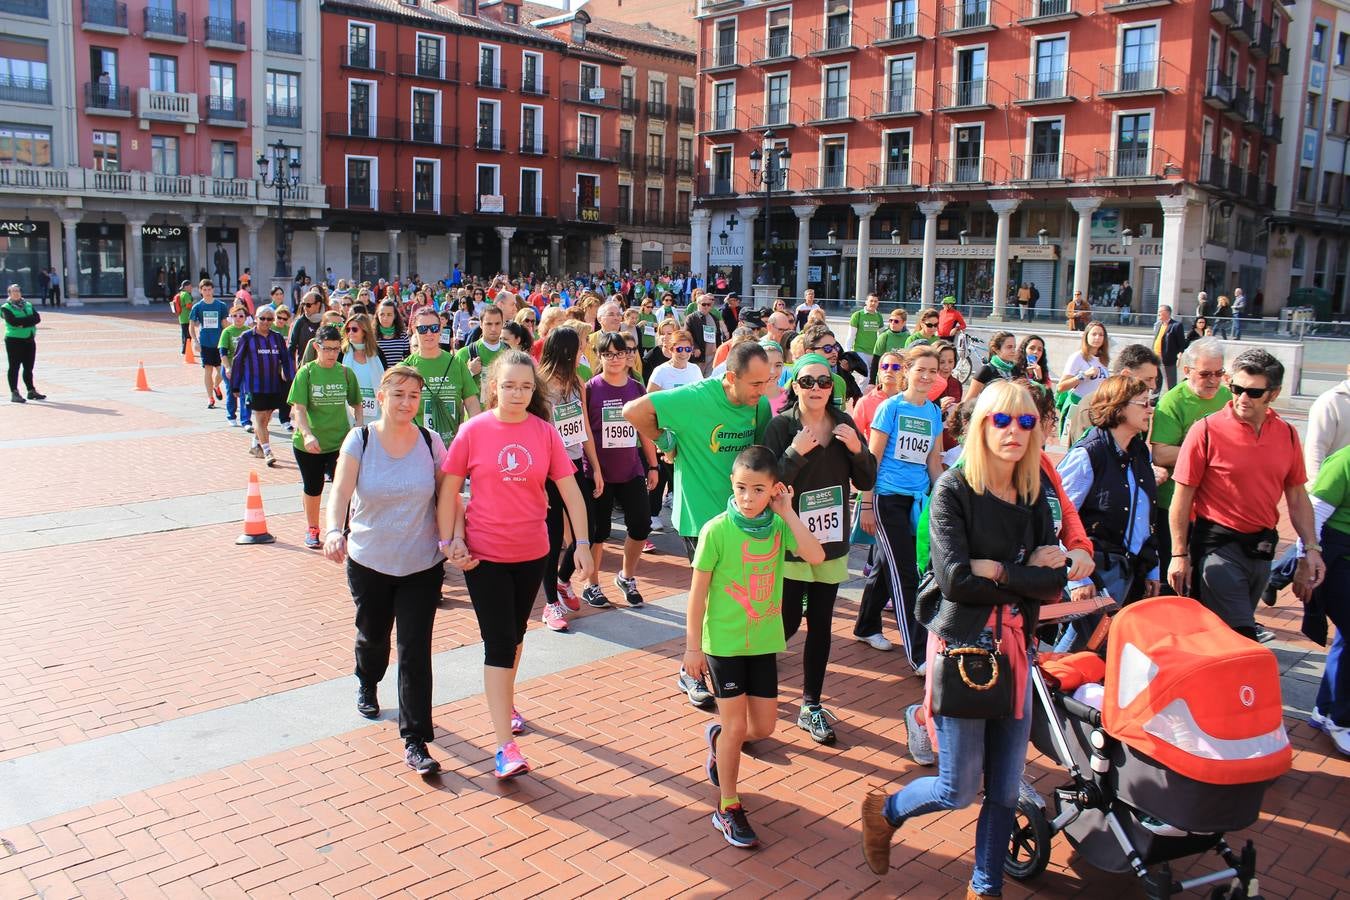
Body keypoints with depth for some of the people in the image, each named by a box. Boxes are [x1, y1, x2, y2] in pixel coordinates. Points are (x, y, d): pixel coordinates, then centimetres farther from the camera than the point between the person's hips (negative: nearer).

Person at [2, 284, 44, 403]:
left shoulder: (28, 305, 13)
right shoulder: (6, 307, -2)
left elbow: (37, 317, -2)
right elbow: (12, 321, -19)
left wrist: (23, 323, -14)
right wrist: (29, 319, -14)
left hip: (29, 340, 5)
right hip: (14, 340, -5)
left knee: (29, 367, 12)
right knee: (14, 367, -4)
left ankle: (31, 391, 20)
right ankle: (14, 393, -3)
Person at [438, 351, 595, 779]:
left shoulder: (545, 432, -5)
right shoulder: (473, 431, -9)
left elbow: (570, 491, -2)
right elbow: (449, 490, -4)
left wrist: (582, 544, -6)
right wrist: (450, 541, -10)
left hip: (531, 553, 3)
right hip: (484, 554, -3)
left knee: (515, 634, 20)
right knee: (499, 643, -4)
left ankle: (506, 702, 45)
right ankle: (506, 746, -2)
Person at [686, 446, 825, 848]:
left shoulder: (778, 525, -4)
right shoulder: (716, 530, -15)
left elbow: (816, 556, -21)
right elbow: (698, 592, -10)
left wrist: (788, 514, -18)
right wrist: (693, 646, -8)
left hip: (764, 640, 4)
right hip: (724, 641, -4)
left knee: (763, 727, 11)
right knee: (737, 725, 2)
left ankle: (718, 738, 43)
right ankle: (728, 809, 20)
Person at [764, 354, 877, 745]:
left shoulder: (844, 424, 3)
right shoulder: (781, 426, -10)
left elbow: (867, 482, 4)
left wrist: (857, 449, -13)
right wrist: (795, 453, -27)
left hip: (831, 542, 4)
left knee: (820, 625, 10)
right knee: (788, 621, -1)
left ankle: (811, 705, 22)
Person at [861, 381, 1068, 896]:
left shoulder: (1034, 496, 7)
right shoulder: (954, 489, -8)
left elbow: (1053, 583, -2)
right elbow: (954, 579, -18)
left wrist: (993, 570, -14)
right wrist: (1025, 571, -9)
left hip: (1016, 646, 5)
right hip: (962, 644, -5)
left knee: (1006, 788, 10)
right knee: (960, 790, 0)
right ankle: (885, 811, 29)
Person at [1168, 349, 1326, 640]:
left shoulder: (1287, 434, 3)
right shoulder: (1207, 431, -12)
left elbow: (1297, 496, 12)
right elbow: (1183, 497, -10)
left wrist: (1312, 547, 4)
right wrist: (1180, 555, -12)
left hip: (1262, 547, 6)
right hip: (1218, 547, -6)